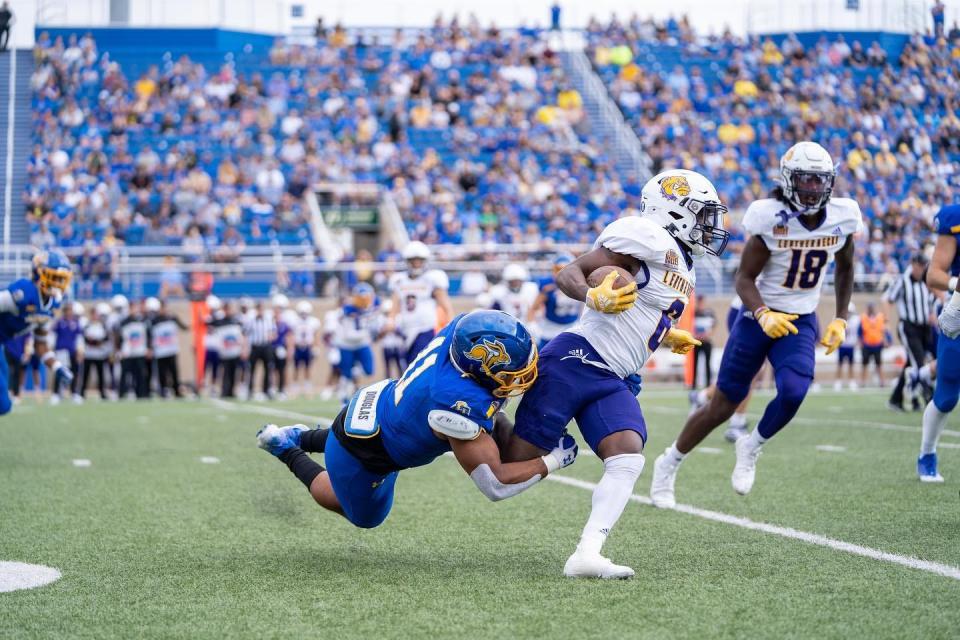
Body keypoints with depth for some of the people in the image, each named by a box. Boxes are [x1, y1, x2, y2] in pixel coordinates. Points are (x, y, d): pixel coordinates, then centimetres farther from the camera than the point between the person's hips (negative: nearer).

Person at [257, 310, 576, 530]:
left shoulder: (464, 327, -24)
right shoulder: (459, 405, -42)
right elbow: (495, 485, -34)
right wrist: (554, 460, -26)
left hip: (377, 400, 7)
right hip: (358, 455, -7)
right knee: (366, 516, 24)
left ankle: (301, 437, 46)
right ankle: (288, 450, 28)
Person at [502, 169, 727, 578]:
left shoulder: (682, 269, 22)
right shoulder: (648, 237, -9)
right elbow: (570, 274, -14)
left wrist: (668, 336, 32)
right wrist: (594, 296, -32)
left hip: (615, 383, 8)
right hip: (576, 361, -8)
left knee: (628, 459, -17)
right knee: (518, 460, -7)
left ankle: (586, 555, -23)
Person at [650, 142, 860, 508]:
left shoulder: (842, 217, -5)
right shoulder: (773, 217, -17)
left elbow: (844, 270, 14)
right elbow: (744, 278, -14)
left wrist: (840, 319, 7)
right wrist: (763, 314, -31)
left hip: (801, 324, 3)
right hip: (760, 318, -2)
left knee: (793, 393, -25)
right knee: (722, 406, 2)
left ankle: (750, 449, 6)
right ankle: (669, 464, 25)